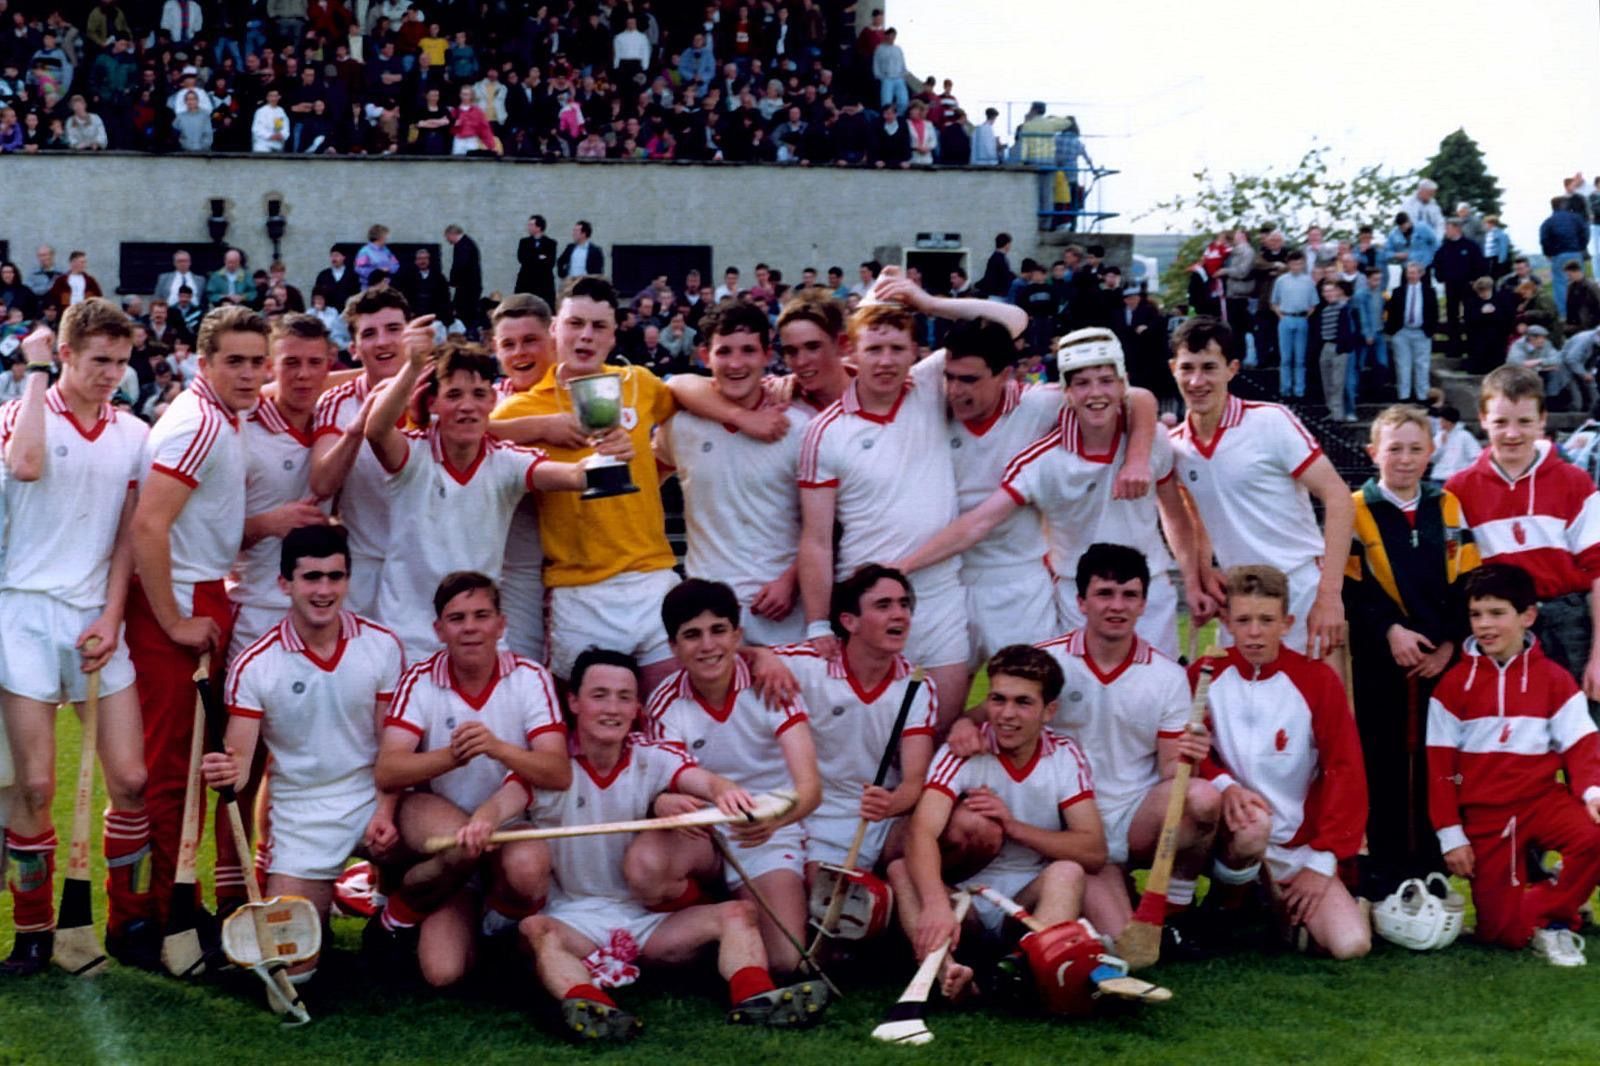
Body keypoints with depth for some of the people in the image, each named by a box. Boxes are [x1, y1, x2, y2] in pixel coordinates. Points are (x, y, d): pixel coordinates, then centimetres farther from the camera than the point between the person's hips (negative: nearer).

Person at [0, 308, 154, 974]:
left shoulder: (133, 435, 10)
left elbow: (127, 538, 11)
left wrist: (111, 620, -1)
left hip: (98, 619, 4)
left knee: (130, 779, -1)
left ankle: (130, 920, 14)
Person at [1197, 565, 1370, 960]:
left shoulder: (1317, 679, -5)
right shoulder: (1204, 675, -3)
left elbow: (1346, 773, -6)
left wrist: (1322, 862, -10)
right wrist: (1224, 785, -26)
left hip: (1299, 847, 1)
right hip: (1229, 838, -1)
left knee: (1352, 943, -19)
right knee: (1253, 823, -38)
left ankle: (1284, 907, 14)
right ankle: (1227, 904, -5)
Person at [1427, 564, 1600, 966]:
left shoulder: (1553, 679, 2)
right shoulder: (1454, 684, 0)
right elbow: (1439, 766, 0)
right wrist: (1450, 834, -5)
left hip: (1542, 798, 0)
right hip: (1484, 814, 0)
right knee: (1503, 930, -7)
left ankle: (1550, 917, -8)